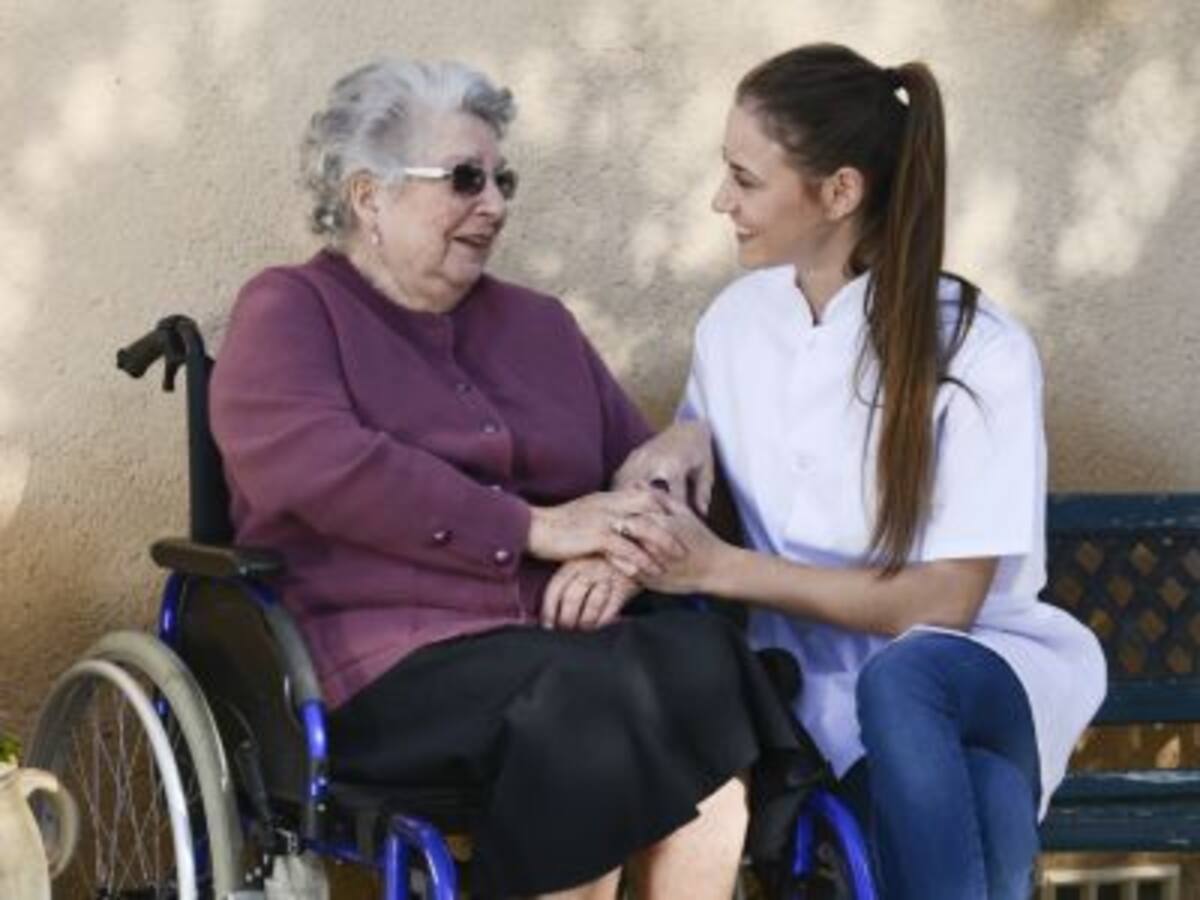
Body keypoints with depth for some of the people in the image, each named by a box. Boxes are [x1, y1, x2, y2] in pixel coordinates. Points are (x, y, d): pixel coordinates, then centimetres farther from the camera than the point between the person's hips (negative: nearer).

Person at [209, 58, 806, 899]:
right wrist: (536, 528, -13)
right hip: (390, 660, -5)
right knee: (587, 699, -36)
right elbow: (322, 469, -12)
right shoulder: (290, 311, 7)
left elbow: (645, 472, 22)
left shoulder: (538, 323, 25)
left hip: (564, 641, 5)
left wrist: (621, 552, -4)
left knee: (704, 659, -29)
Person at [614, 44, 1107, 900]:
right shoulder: (735, 325, 4)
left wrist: (723, 569, -21)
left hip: (980, 667, -2)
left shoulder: (979, 352, -12)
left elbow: (943, 602, -14)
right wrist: (626, 541, -12)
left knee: (900, 677, -39)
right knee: (963, 808, -33)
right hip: (824, 681, 2)